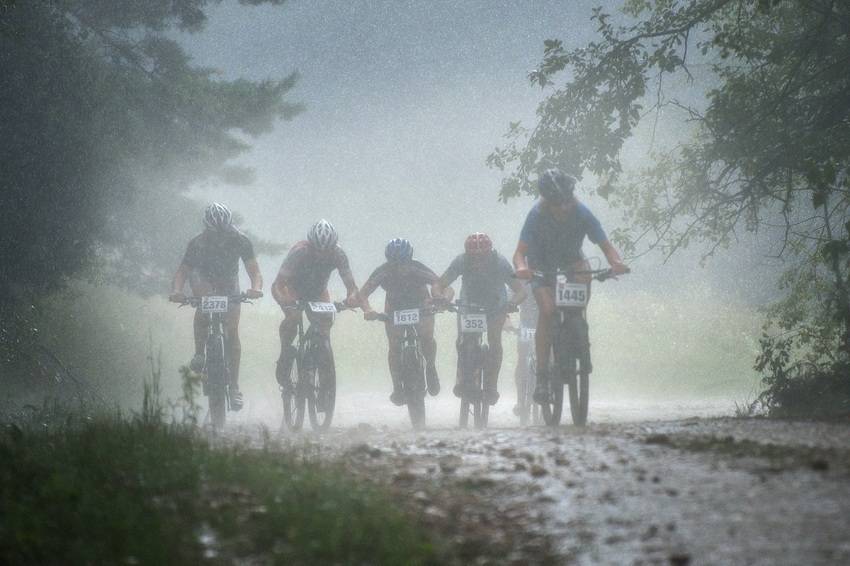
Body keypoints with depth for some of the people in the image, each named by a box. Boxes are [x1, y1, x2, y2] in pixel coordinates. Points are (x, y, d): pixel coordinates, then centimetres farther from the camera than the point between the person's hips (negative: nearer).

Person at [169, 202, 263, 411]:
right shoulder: (198, 243, -28)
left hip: (229, 284, 1)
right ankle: (199, 353, -17)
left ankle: (234, 386, -7)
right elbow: (182, 271, -27)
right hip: (203, 279, -1)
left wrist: (257, 288, -51)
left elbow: (254, 270, -29)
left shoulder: (240, 241, -26)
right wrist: (176, 290, -48)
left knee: (232, 332, -11)